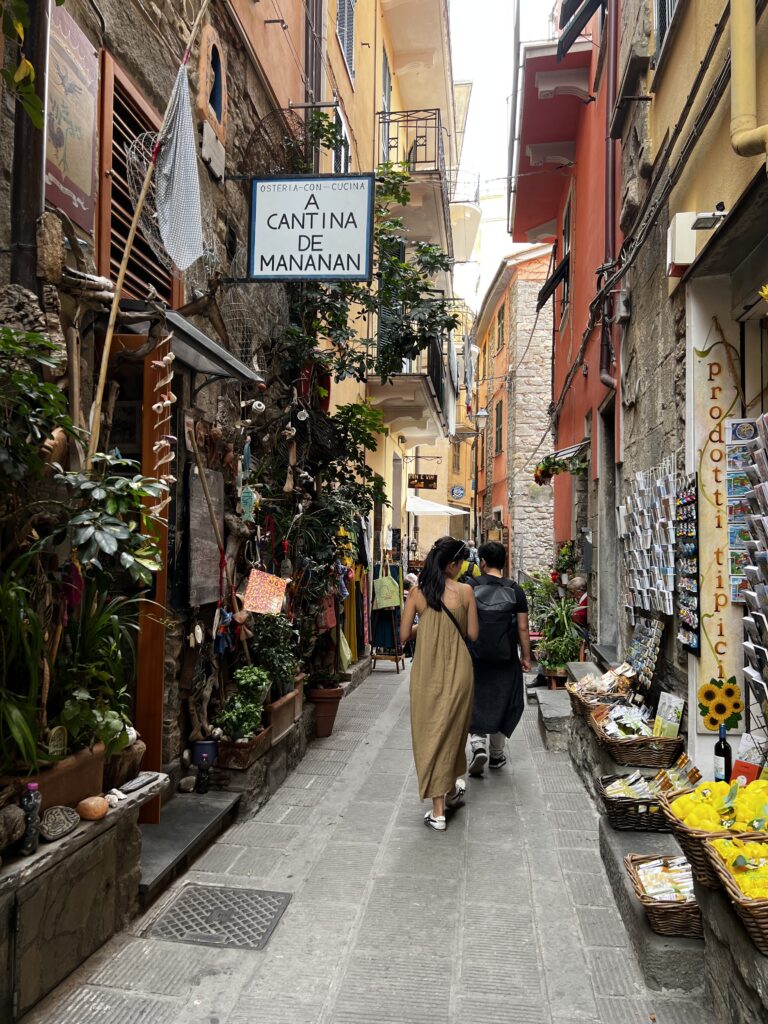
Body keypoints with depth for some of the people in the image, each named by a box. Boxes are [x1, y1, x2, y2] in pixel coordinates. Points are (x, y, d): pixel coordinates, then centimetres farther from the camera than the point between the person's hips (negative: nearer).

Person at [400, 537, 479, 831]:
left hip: (426, 671, 0)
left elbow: (404, 635, -2)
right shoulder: (465, 591, -8)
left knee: (430, 732, 7)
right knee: (452, 729, 19)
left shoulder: (417, 592, -4)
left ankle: (439, 810, 8)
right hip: (457, 670, 0)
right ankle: (451, 788, 37)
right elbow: (472, 634, -2)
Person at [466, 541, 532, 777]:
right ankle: (496, 754, 24)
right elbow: (522, 628, -3)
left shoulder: (470, 588, -6)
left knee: (476, 702, 11)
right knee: (502, 703, 14)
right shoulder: (515, 590, -4)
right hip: (506, 659, 1)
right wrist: (526, 656, 7)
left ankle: (478, 744, -10)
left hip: (476, 657, -1)